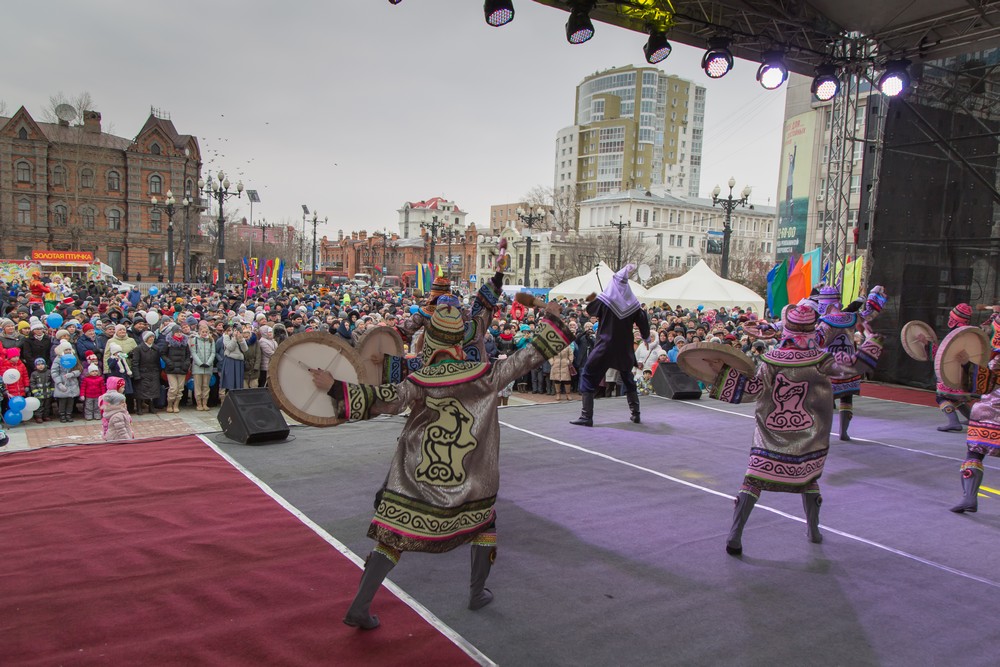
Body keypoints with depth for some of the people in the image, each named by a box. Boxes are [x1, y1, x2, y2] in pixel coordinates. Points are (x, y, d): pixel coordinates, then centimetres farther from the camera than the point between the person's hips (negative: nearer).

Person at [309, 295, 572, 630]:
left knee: (393, 536, 7)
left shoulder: (420, 381, -11)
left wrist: (335, 387, -27)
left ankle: (359, 608, 7)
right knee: (483, 522, 27)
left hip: (418, 478, -1)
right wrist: (551, 321, 12)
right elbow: (528, 357, 0)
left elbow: (389, 399, -26)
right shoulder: (485, 375, -7)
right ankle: (477, 592, 35)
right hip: (470, 480, 1)